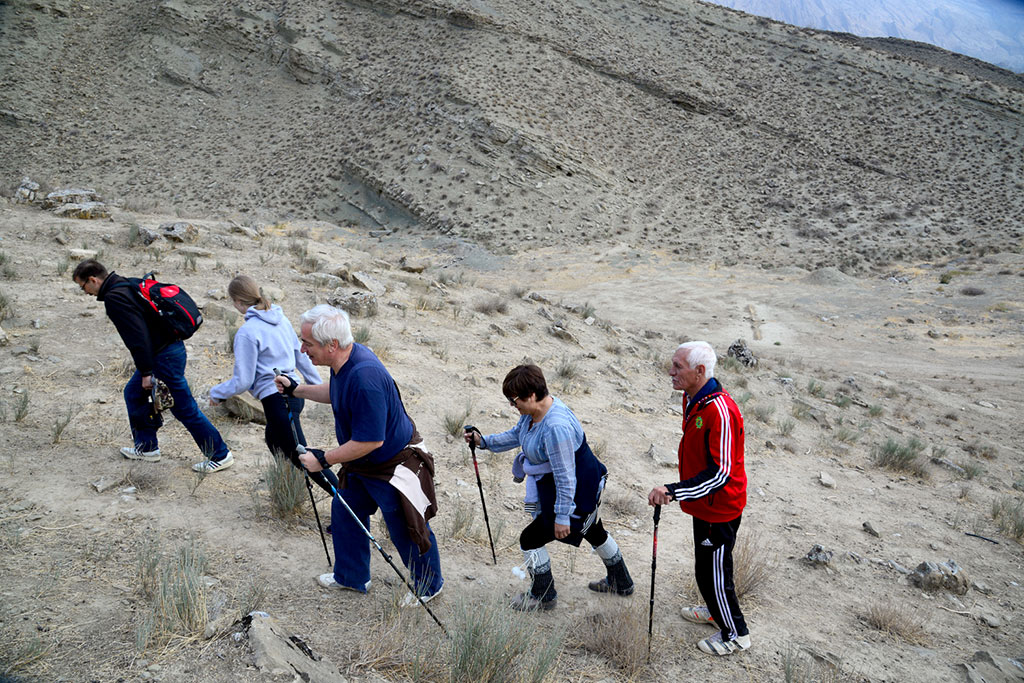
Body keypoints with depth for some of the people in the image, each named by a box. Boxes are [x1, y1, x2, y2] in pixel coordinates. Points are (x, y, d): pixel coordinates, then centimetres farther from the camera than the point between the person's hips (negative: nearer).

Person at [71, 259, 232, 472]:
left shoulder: (114, 298, -17)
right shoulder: (127, 285, 14)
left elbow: (137, 336, -22)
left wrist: (146, 373, -17)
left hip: (164, 357, -11)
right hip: (173, 348, 11)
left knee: (185, 409, -2)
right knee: (134, 393, 22)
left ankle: (220, 455, 6)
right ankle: (147, 447, 32)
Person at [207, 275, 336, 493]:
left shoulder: (246, 332, -14)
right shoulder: (280, 319, 7)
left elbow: (243, 381, -11)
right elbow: (301, 355, 15)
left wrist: (216, 393, 6)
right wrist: (318, 385, 25)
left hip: (276, 400, -9)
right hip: (294, 392, 9)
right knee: (273, 438, 29)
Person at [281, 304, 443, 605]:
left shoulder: (365, 377, -37)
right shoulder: (344, 361, -6)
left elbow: (370, 440, -33)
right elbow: (336, 393, 19)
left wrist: (324, 459, -23)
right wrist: (295, 389, 14)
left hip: (394, 465, -10)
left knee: (406, 532, 9)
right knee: (344, 513, 23)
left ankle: (429, 586, 35)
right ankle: (351, 577, 46)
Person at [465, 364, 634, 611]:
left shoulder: (556, 427, -36)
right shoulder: (534, 410, -5)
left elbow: (565, 476, -31)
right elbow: (516, 434, 15)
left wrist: (562, 516, -25)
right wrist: (484, 441, 8)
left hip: (576, 494, -10)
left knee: (530, 539, 2)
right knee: (594, 532, 29)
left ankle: (543, 596, 23)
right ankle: (621, 583, 51)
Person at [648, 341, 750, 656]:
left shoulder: (720, 411, -31)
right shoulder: (693, 398, -1)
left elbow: (720, 473, -32)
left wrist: (673, 491, -36)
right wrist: (678, 491, 23)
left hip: (719, 508, -9)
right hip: (705, 503, 9)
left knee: (712, 571, 6)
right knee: (706, 565, 26)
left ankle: (736, 634, 27)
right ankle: (716, 610, 48)